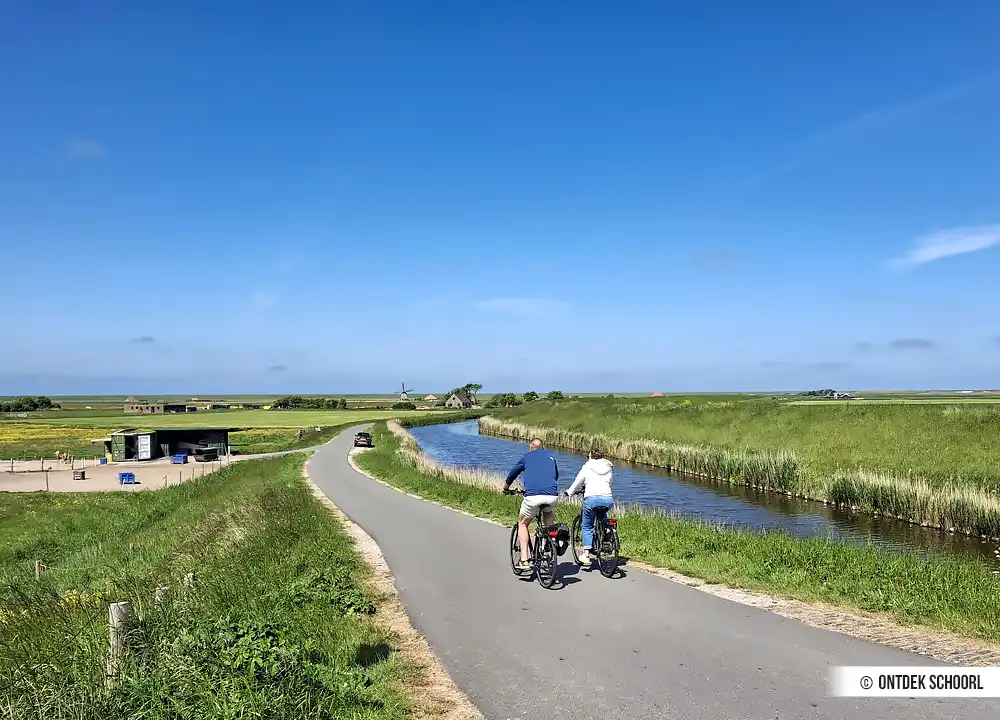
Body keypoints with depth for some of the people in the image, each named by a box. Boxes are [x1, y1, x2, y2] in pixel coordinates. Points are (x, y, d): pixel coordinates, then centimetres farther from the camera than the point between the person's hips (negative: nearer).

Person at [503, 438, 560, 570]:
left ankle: (524, 560, 9)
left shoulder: (527, 457, 20)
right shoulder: (551, 456, 26)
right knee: (548, 512, 38)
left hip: (533, 496, -2)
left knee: (522, 523, 20)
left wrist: (506, 487, 49)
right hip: (552, 496, 2)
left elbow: (513, 472, 31)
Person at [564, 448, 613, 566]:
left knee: (587, 526, 11)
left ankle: (586, 554, 2)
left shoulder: (587, 467, 9)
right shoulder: (608, 467, 19)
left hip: (592, 498, -3)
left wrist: (569, 492, 32)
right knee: (602, 518, 34)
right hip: (608, 499, 3)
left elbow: (577, 482, 14)